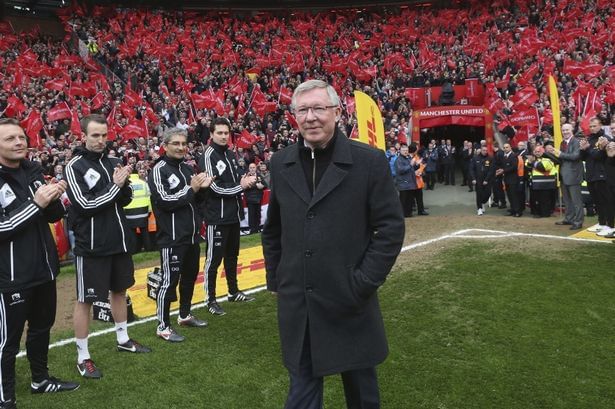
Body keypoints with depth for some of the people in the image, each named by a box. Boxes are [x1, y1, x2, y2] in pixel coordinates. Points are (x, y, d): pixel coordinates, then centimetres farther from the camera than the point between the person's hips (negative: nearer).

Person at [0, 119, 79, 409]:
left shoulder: (33, 171, 5)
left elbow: (54, 216, 11)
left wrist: (54, 199, -10)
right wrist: (35, 203, -26)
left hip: (44, 268, 7)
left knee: (42, 327, 21)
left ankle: (40, 379, 39)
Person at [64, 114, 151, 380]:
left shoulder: (112, 162, 7)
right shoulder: (74, 167, -11)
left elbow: (126, 200, 9)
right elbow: (85, 206, -18)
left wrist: (124, 184, -11)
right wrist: (115, 186, -16)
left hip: (119, 241, 7)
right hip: (92, 246, -7)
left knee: (120, 290, 19)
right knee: (86, 300, 4)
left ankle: (123, 339, 36)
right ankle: (83, 357, 16)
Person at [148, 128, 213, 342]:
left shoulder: (187, 169, 13)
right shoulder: (159, 170, -11)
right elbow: (165, 201, -21)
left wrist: (202, 188, 0)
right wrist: (191, 188, -17)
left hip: (191, 234, 8)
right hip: (172, 237, -8)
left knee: (190, 276, 18)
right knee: (170, 280, -3)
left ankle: (185, 315, 35)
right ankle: (163, 326, 9)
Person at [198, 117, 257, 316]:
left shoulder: (230, 154, 13)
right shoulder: (208, 156, -13)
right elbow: (215, 188, -19)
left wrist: (246, 180, 3)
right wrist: (241, 186, -11)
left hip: (233, 215, 8)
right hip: (217, 217, -8)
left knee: (232, 256, 18)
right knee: (214, 259, -1)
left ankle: (234, 292, 32)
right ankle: (210, 300, 9)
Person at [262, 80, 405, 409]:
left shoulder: (370, 161, -8)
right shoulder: (281, 164, 4)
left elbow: (391, 227, -7)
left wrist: (365, 282, -12)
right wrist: (274, 279, 10)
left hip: (349, 300, -2)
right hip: (296, 304, 3)